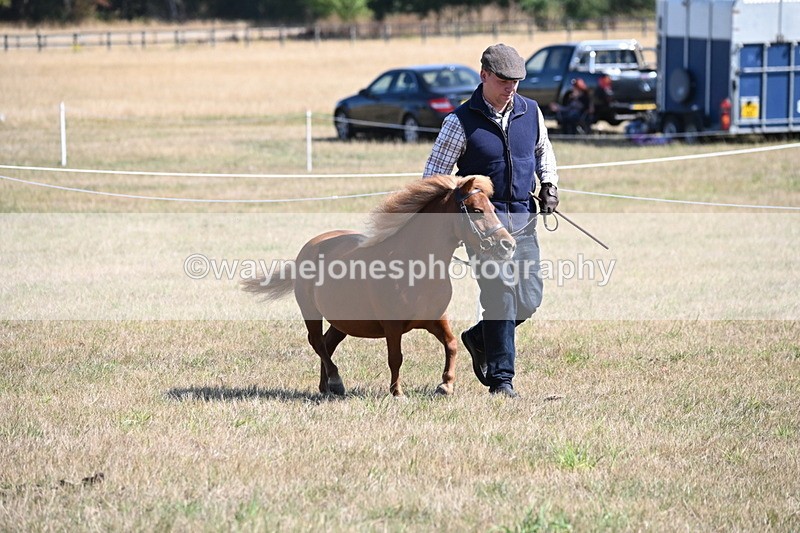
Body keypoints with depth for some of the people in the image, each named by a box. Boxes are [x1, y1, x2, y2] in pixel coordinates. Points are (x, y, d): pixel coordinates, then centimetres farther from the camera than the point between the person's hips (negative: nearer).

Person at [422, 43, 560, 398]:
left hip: (523, 218, 5)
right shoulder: (461, 122, -8)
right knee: (500, 294, -11)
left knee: (529, 300, 2)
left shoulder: (531, 112, 6)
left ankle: (480, 339, 29)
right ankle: (501, 379, -3)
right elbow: (433, 175, -4)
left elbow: (543, 150, 26)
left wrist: (549, 183, 10)